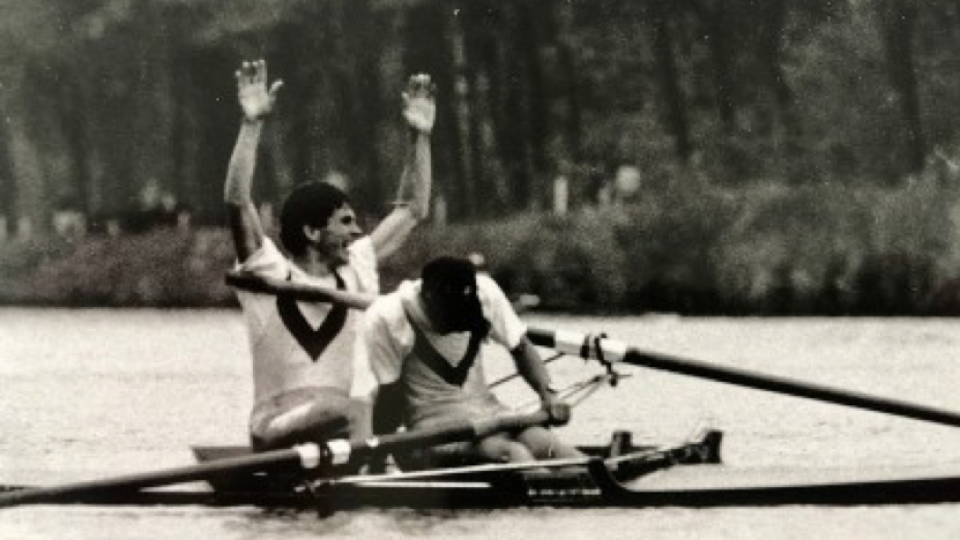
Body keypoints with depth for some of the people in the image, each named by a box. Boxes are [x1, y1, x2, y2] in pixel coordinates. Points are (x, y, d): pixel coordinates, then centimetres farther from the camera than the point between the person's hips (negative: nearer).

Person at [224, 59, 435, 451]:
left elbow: (412, 211, 25)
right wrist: (252, 125, -16)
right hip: (276, 430, -6)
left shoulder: (355, 270, 17)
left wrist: (420, 135, 19)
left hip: (343, 427, 6)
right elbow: (236, 202, -11)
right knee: (329, 411, -35)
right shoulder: (269, 276, 2)